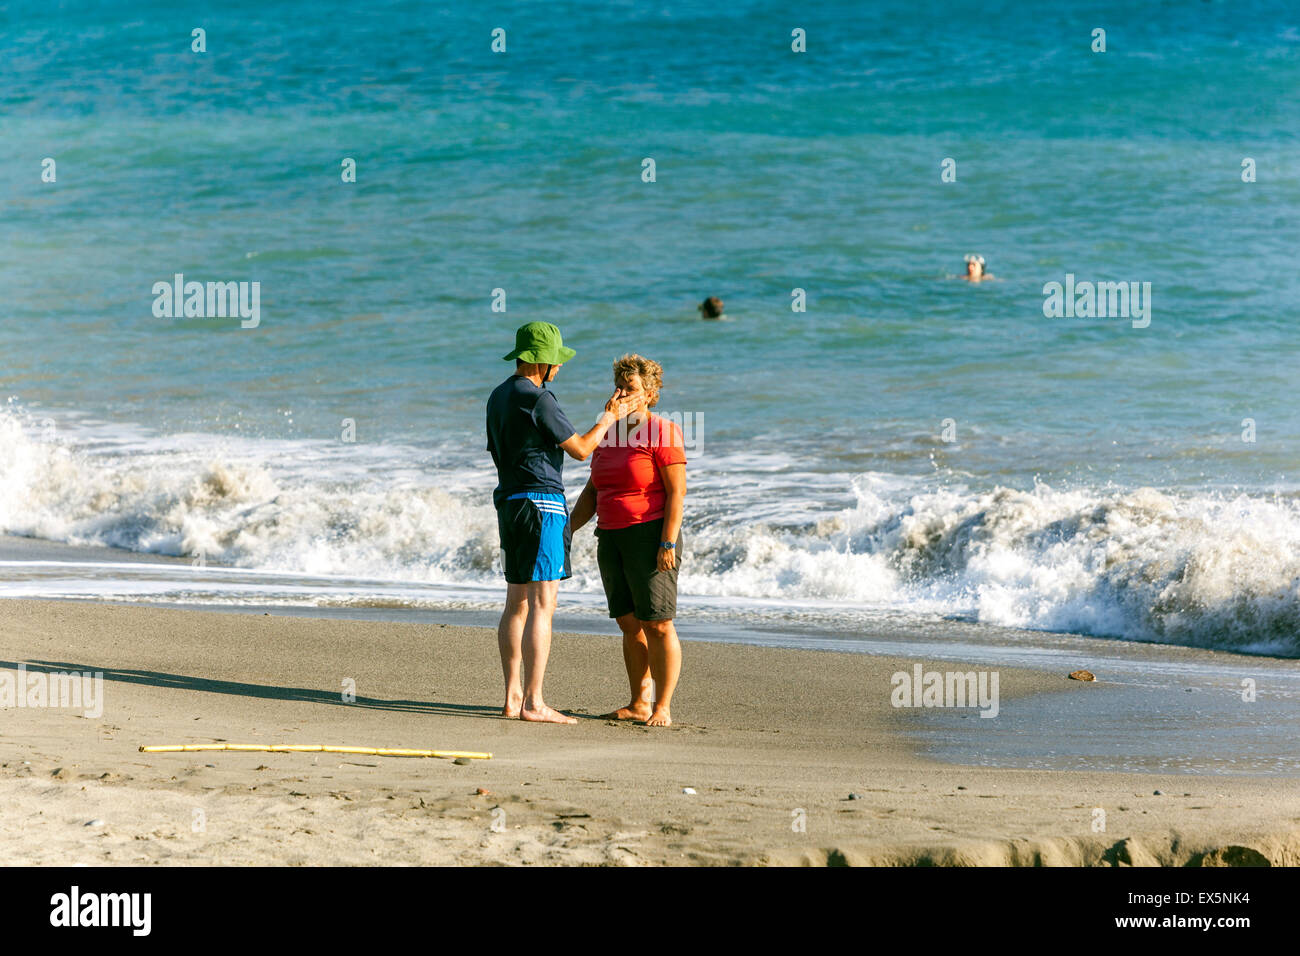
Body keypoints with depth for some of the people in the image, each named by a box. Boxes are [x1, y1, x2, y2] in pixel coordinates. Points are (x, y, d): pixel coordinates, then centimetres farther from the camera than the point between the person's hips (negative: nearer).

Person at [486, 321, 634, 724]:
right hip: (542, 503, -10)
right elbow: (580, 449, -10)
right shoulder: (537, 399, -15)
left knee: (517, 604, 11)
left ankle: (513, 698, 12)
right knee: (542, 604, -9)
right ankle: (533, 702, -12)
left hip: (509, 503, 10)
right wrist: (610, 418, 5)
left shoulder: (498, 397, 14)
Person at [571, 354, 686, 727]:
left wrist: (668, 543, -20)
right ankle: (639, 704, 15)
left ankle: (662, 707, -3)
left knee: (658, 625, -6)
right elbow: (592, 493, 17)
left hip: (651, 537, -7)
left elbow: (677, 492, -14)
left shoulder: (662, 433, -9)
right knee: (630, 625, 9)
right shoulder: (608, 435, 13)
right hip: (612, 538, 7)